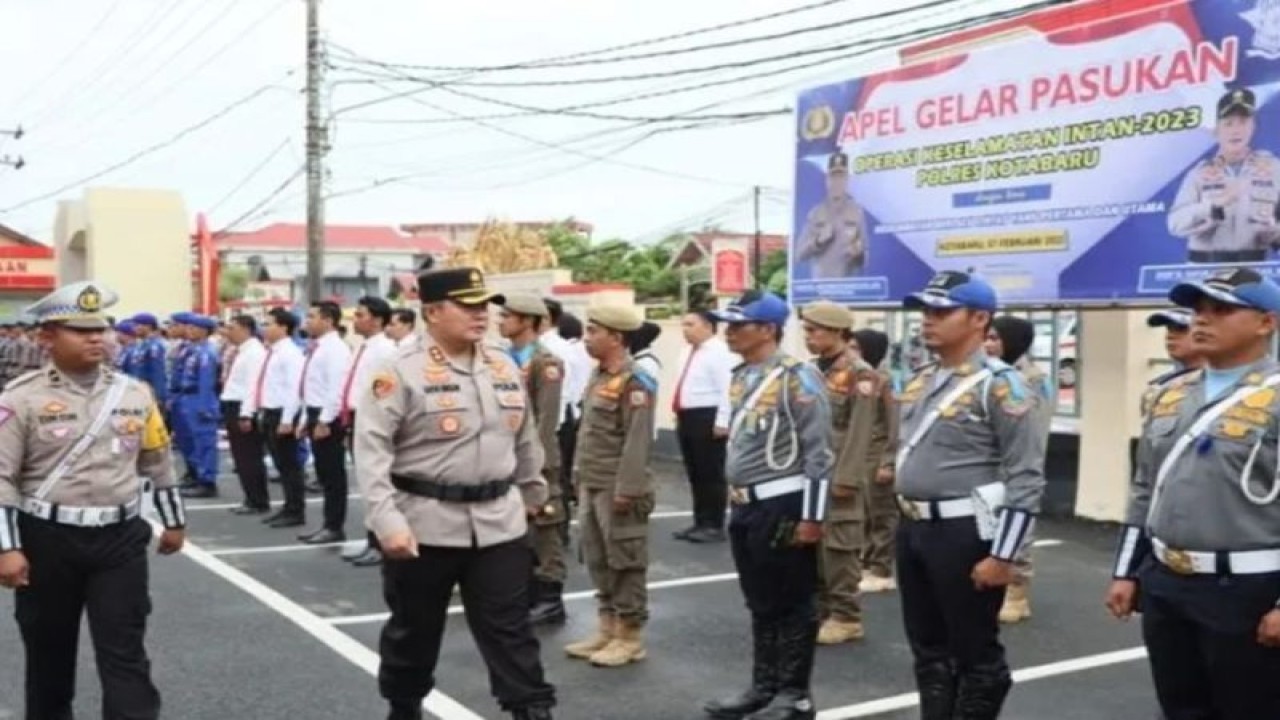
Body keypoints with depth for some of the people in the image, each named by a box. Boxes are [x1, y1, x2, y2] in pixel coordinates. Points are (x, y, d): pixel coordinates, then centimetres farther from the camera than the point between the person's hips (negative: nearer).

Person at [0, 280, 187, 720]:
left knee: (125, 653, 0)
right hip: (47, 542, -1)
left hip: (121, 539, 2)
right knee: (49, 652, 15)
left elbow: (158, 463, 14)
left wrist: (174, 522, 17)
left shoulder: (135, 394, 4)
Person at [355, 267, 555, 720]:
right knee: (414, 629, 13)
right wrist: (387, 521, -22)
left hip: (499, 523, 4)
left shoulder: (505, 368, 7)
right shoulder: (401, 372, -12)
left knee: (510, 629, 6)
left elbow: (525, 439, 19)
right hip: (425, 524, -4)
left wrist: (533, 492, 26)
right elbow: (371, 449, -16)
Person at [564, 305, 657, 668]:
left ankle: (630, 636, 11)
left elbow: (637, 441, -20)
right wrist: (579, 476, 16)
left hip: (617, 490, -9)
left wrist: (625, 489, -21)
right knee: (598, 562, 15)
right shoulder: (598, 375, 12)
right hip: (591, 487, 9)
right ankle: (607, 628, 25)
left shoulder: (635, 382, -15)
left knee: (625, 563, 1)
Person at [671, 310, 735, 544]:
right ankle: (700, 523, 24)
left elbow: (727, 389, -19)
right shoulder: (687, 351, 17)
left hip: (707, 417, -10)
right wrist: (680, 414, 19)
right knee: (695, 474, 15)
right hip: (688, 417, 10)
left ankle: (714, 526, 5)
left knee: (711, 473, -2)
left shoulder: (719, 352, -13)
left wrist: (722, 422, -23)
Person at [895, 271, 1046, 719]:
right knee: (929, 649, 18)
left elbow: (1026, 478, -16)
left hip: (964, 534, -8)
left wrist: (1002, 556, -18)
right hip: (913, 530, 8)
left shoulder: (999, 386, -13)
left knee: (976, 654, 5)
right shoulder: (920, 382, 11)